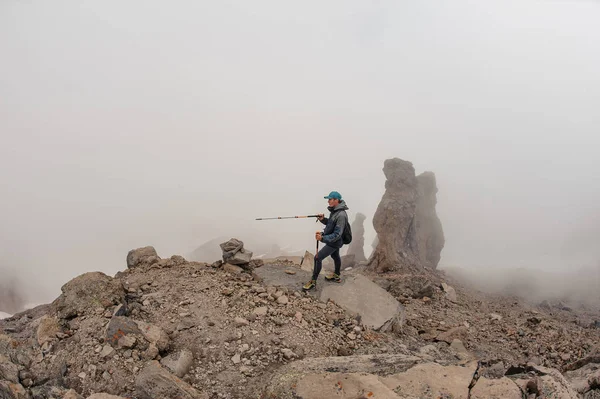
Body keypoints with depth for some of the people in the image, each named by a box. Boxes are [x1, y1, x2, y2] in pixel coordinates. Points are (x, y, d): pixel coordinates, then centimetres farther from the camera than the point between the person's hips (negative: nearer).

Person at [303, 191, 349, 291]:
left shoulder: (341, 215, -31)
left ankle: (313, 281, 2)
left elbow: (337, 235, -30)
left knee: (318, 258, -8)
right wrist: (323, 219, -7)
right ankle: (337, 276, 47)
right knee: (335, 256, 26)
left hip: (334, 242, -10)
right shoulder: (334, 211, -2)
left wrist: (322, 238, -36)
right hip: (333, 240, 10)